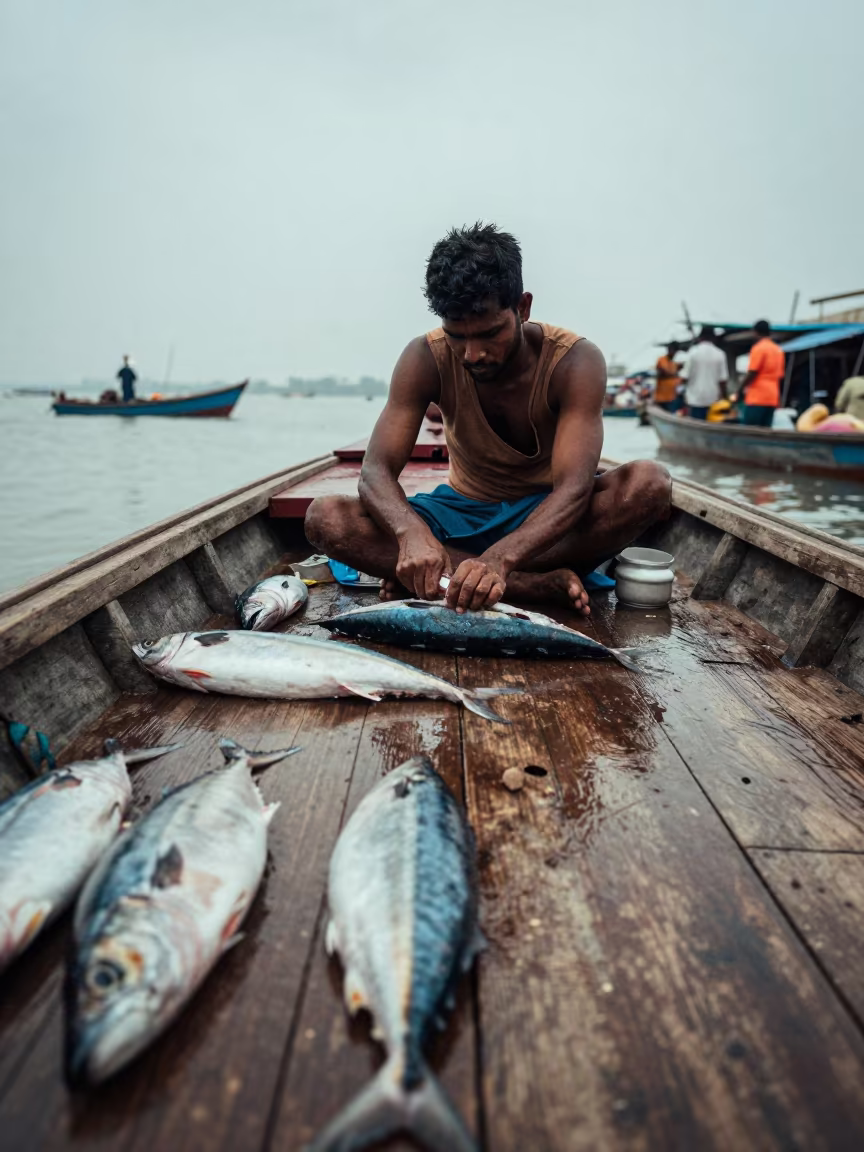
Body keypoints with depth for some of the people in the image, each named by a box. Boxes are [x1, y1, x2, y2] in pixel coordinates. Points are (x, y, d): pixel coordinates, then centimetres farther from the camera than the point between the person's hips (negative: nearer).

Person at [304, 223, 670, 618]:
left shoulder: (574, 362, -21)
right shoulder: (425, 359, -15)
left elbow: (573, 489, -32)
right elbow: (375, 471, -22)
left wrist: (499, 558, -51)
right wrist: (412, 532, -45)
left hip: (547, 513, -1)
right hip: (463, 510, 2)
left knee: (649, 482, -33)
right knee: (324, 518, -23)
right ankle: (541, 584, -31)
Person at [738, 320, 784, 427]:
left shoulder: (759, 348, -7)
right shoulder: (778, 350, 17)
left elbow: (752, 373, -12)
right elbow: (780, 375, 19)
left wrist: (741, 389, -1)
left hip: (757, 397, -8)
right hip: (772, 398, 8)